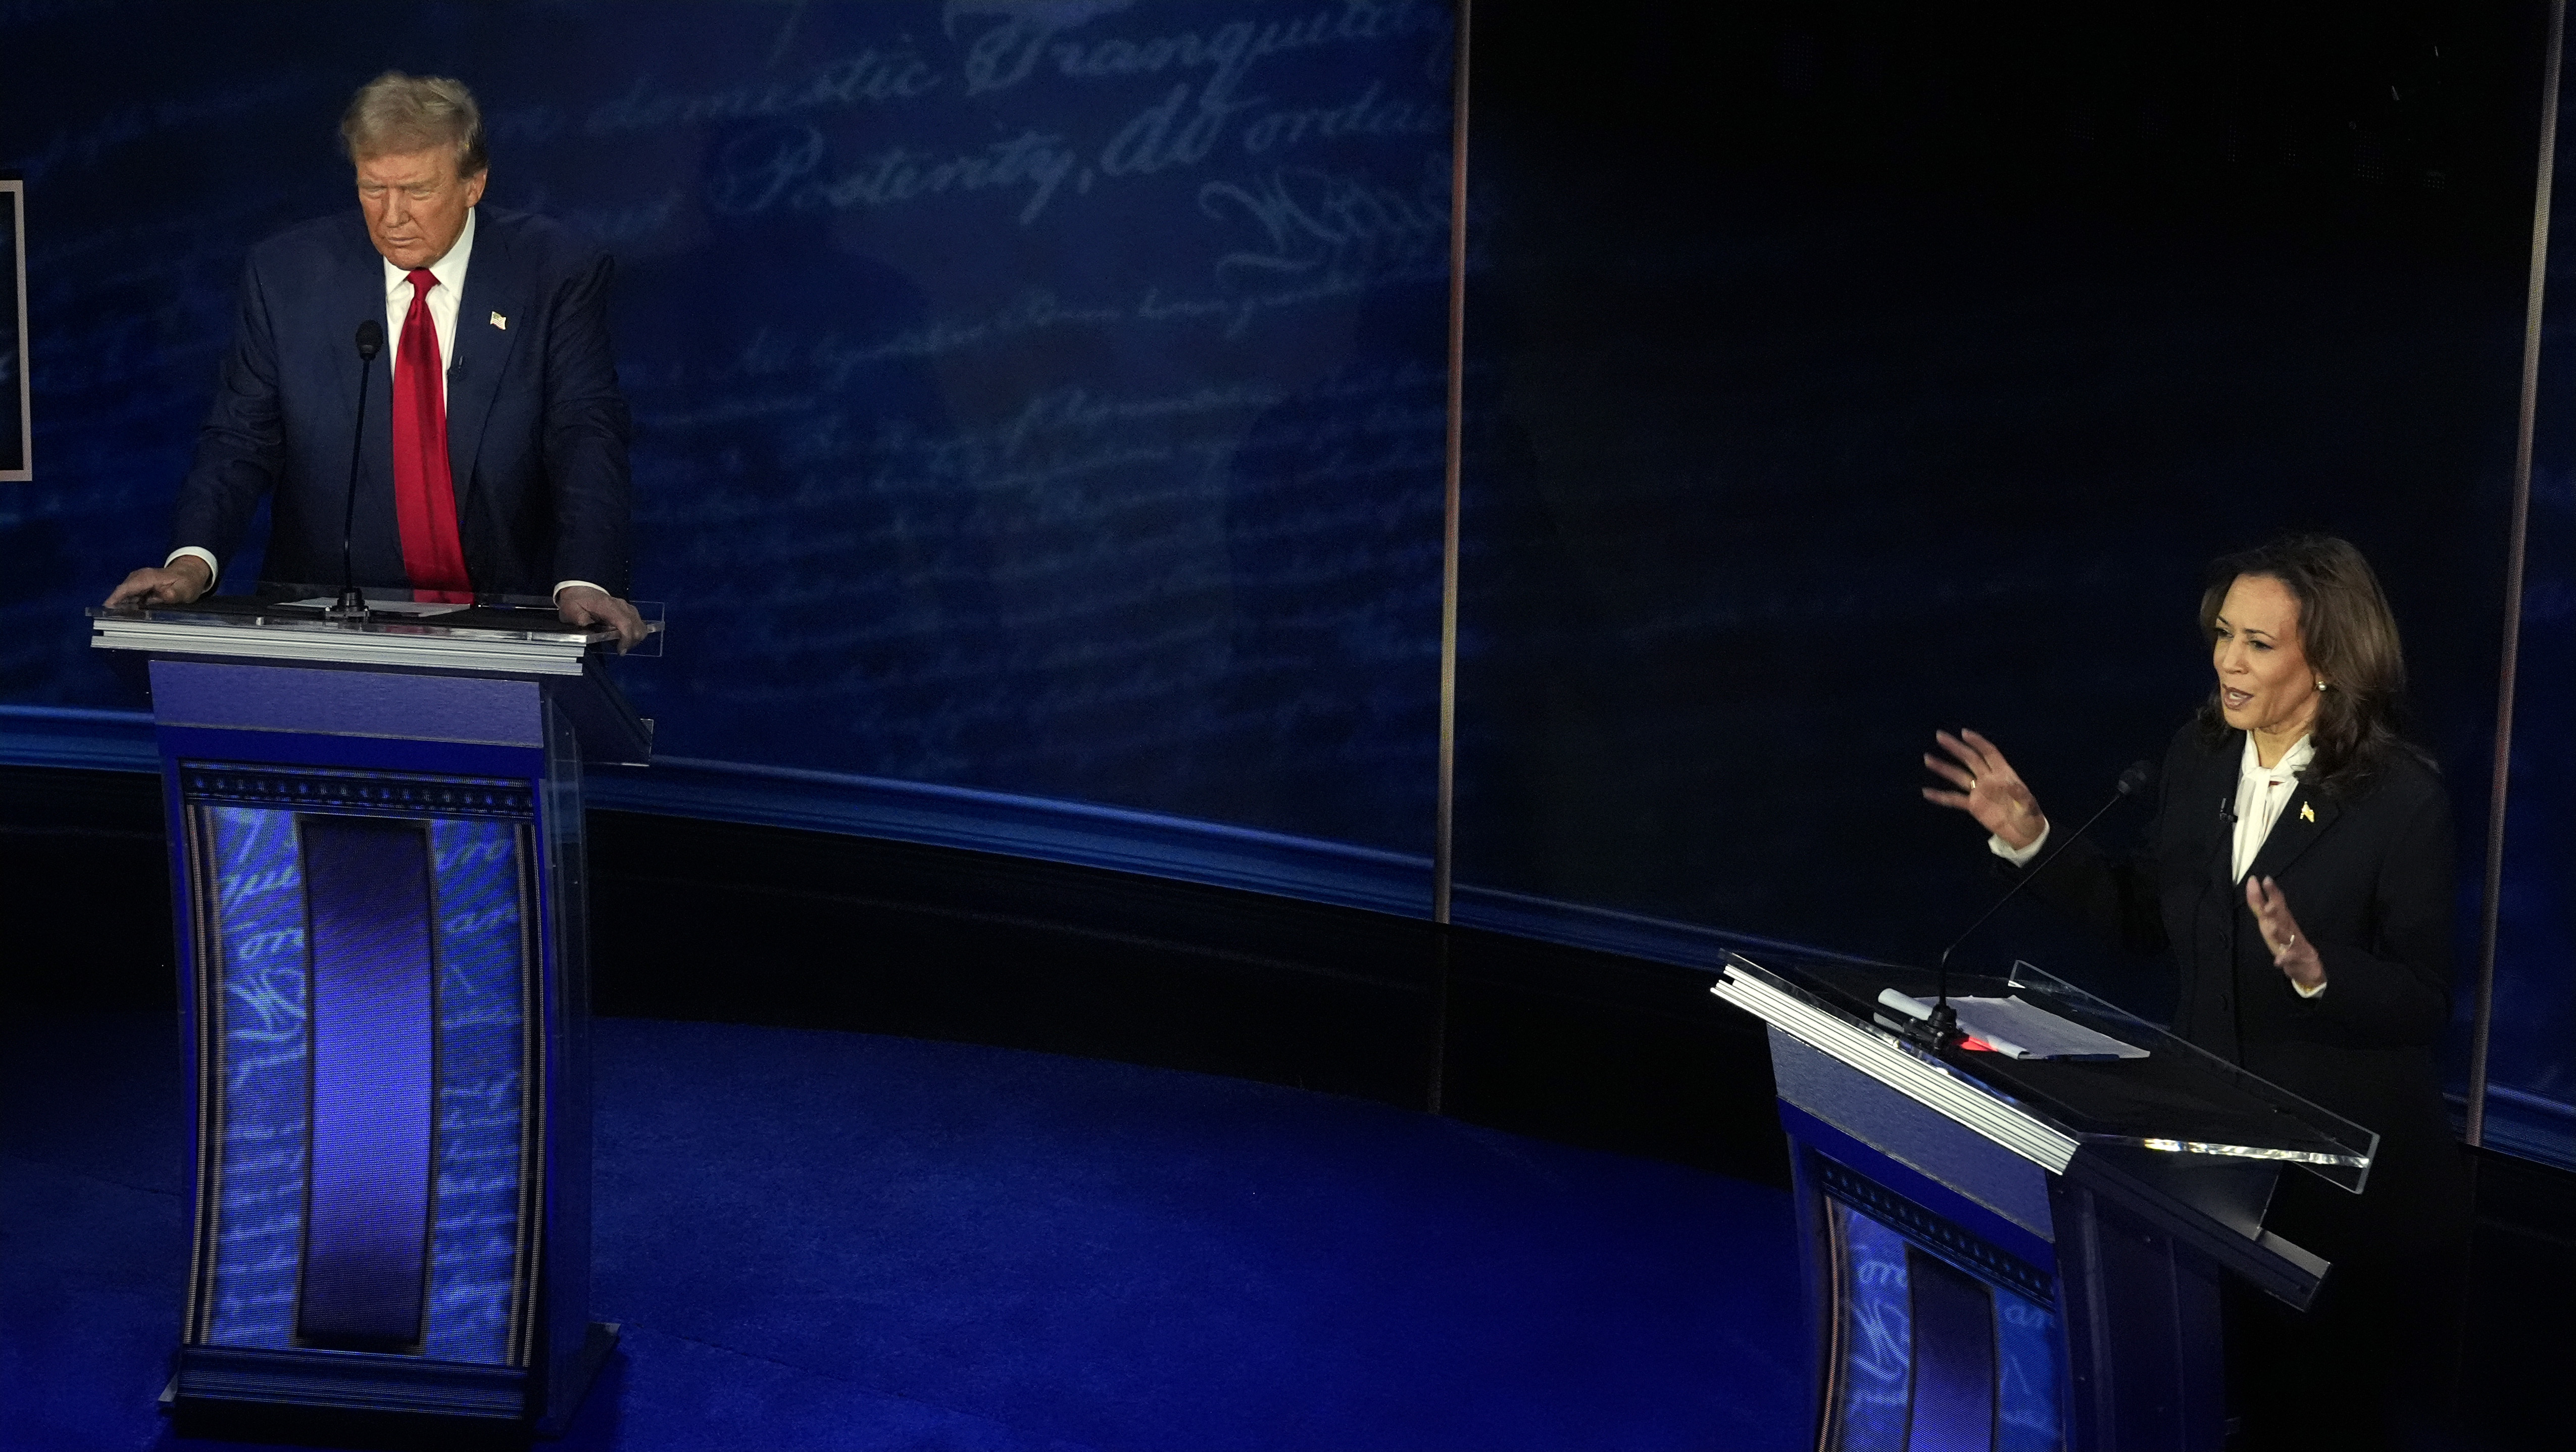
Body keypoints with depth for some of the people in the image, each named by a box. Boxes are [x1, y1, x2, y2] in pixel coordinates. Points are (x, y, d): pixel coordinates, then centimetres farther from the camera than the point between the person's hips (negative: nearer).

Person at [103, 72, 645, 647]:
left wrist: (585, 582, -25)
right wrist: (193, 560, -15)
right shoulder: (286, 274, 4)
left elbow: (586, 435, -7)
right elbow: (242, 439, 5)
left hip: (506, 621, -1)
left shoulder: (558, 274, 0)